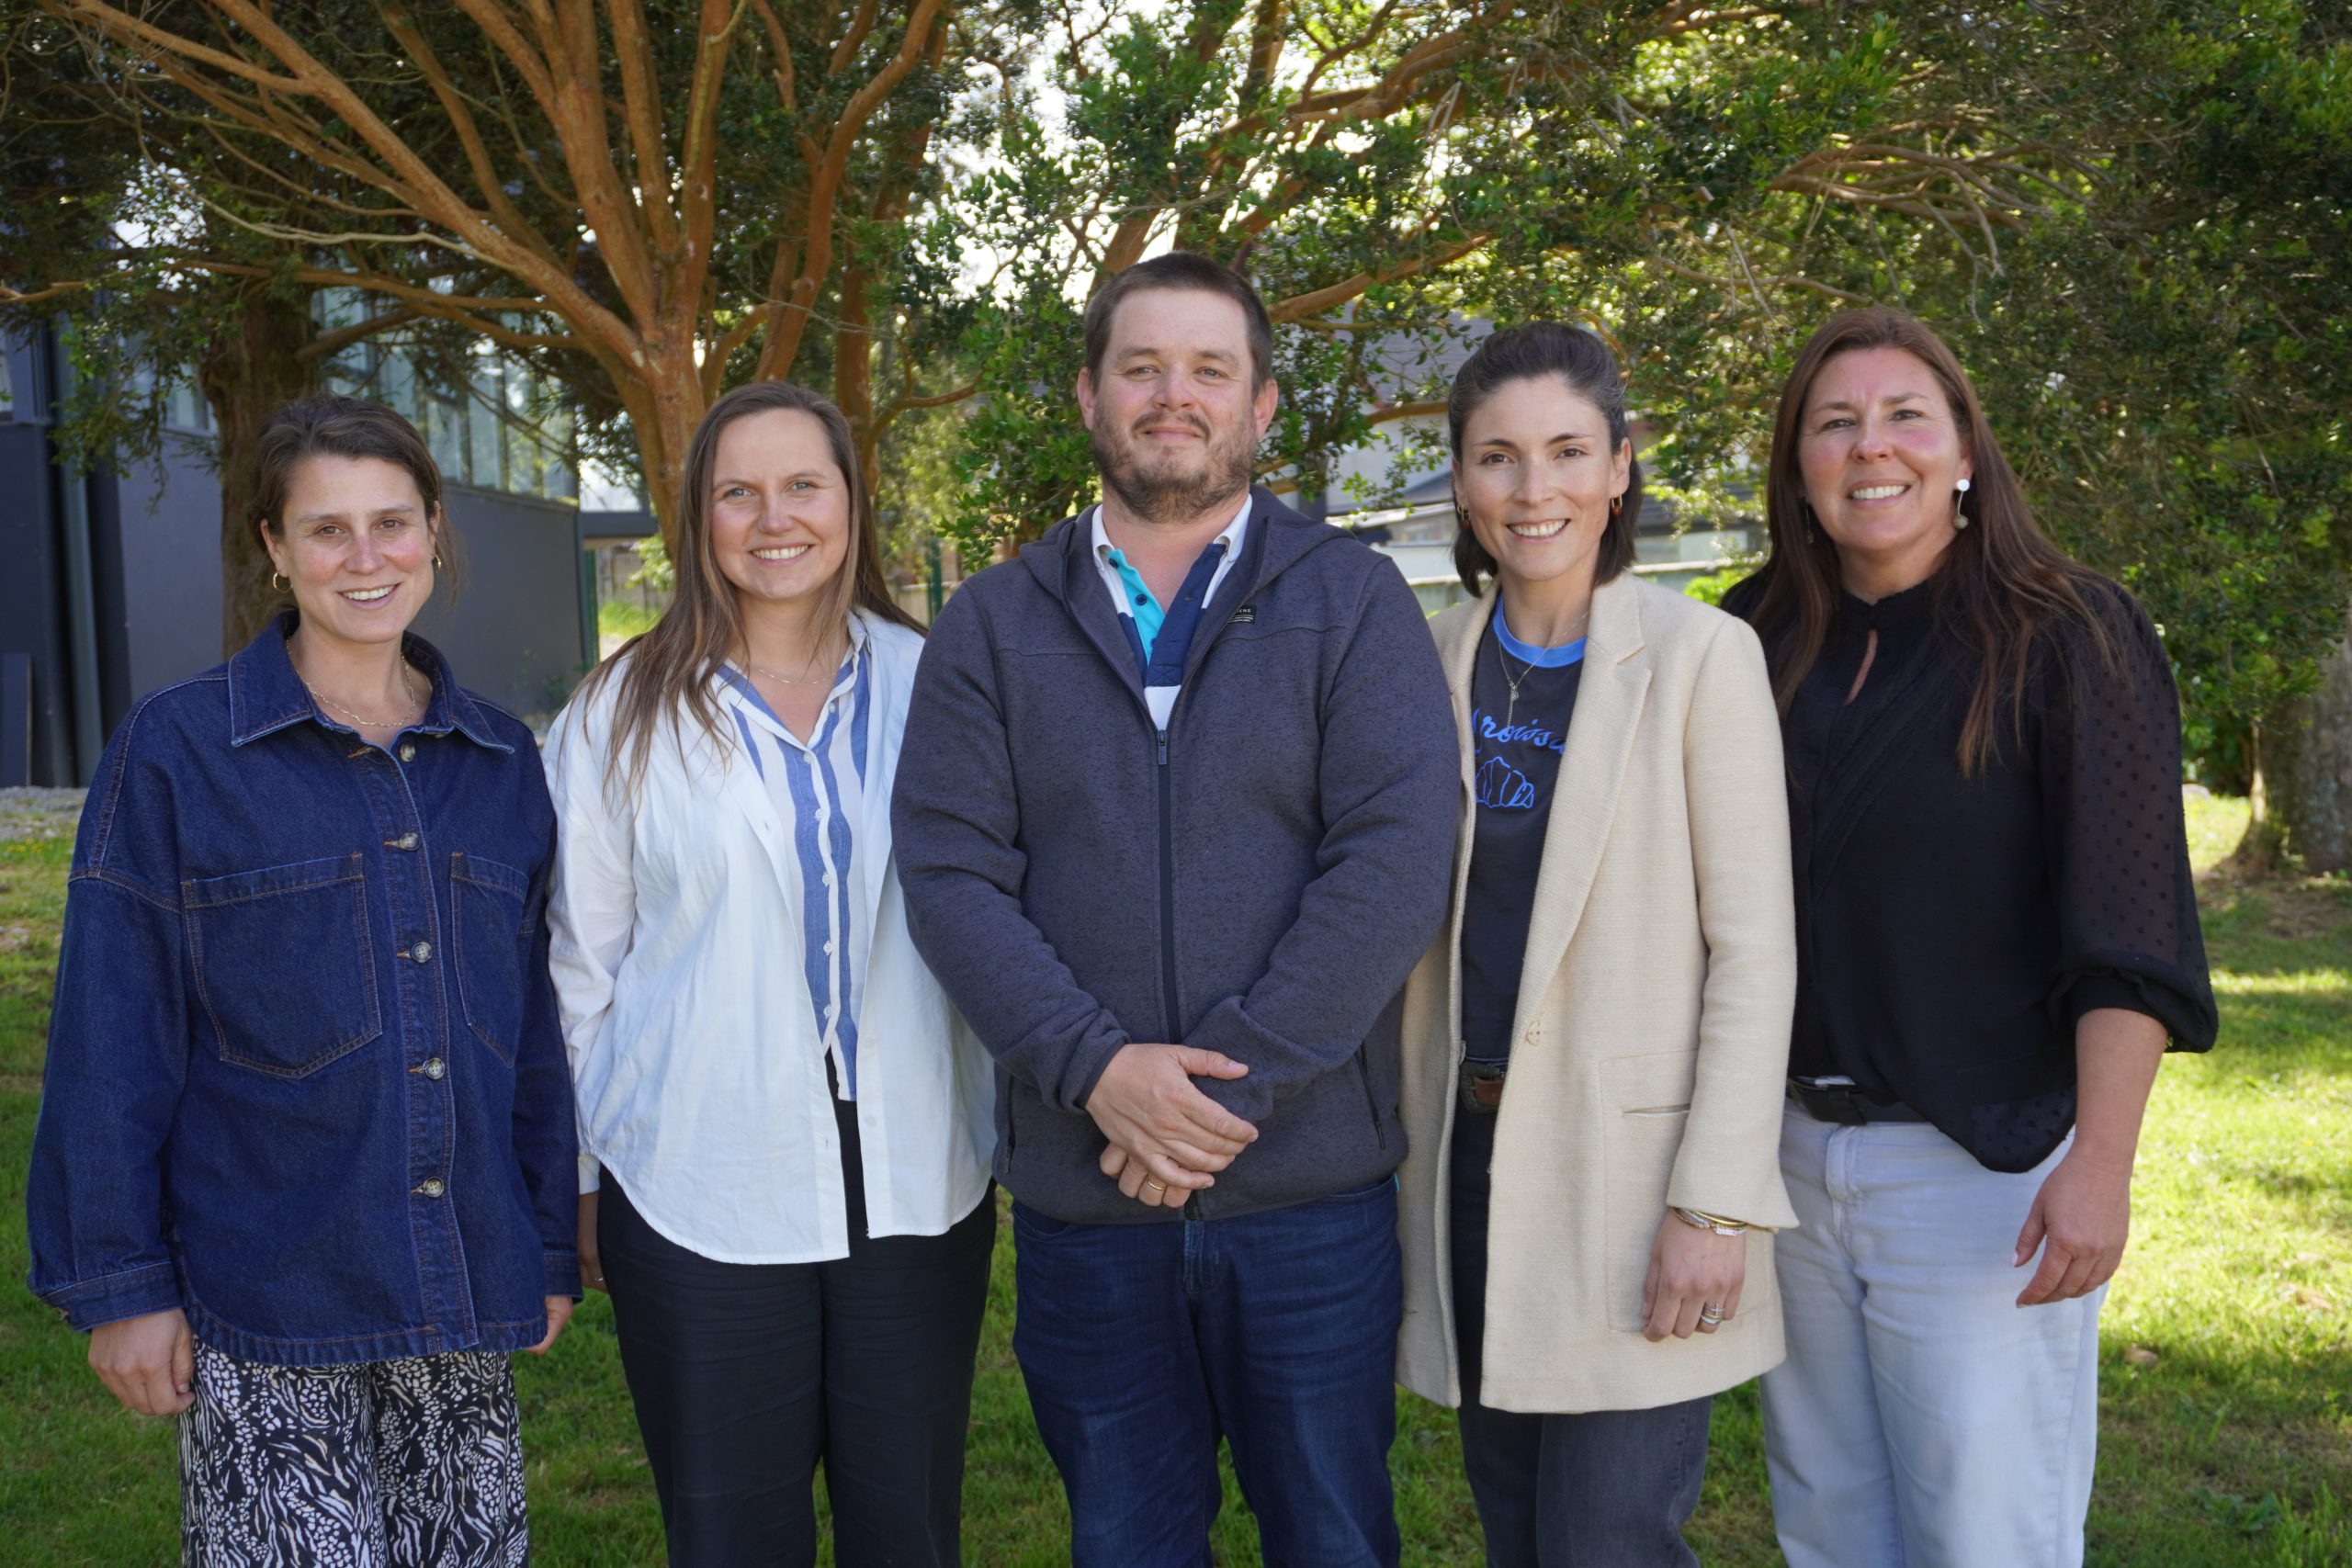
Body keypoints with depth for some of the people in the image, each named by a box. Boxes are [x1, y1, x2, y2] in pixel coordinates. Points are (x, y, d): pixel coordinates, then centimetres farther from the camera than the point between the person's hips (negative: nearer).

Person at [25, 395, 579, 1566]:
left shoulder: (498, 760, 8)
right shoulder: (174, 751, -4)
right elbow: (110, 1040, -4)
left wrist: (551, 1247, 11)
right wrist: (119, 1282, -6)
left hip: (458, 1296, 4)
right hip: (260, 1309, -4)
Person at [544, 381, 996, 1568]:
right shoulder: (624, 714, 0)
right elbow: (583, 963, 4)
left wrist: (1013, 1135, 8)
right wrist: (578, 1182, 6)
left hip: (914, 1188, 1)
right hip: (699, 1198, -1)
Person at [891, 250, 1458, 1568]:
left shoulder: (1354, 602, 0)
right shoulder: (994, 626, 6)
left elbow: (1395, 865, -10)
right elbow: (950, 875, -3)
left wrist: (1226, 1080, -16)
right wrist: (1096, 1068, -16)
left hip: (1312, 1187, -1)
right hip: (1081, 1198, 2)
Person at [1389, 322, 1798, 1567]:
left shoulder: (1701, 655, -7)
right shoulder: (1434, 659, 7)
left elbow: (1753, 947, -9)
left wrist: (1715, 1202, -14)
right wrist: (1398, 1143, 10)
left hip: (1630, 1168, -4)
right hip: (1471, 1154, 5)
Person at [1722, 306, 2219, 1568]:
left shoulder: (2068, 638, -7)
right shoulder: (1762, 646, 6)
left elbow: (2128, 937, -12)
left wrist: (2101, 1162, -19)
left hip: (1982, 1167, -5)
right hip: (1787, 1153, 5)